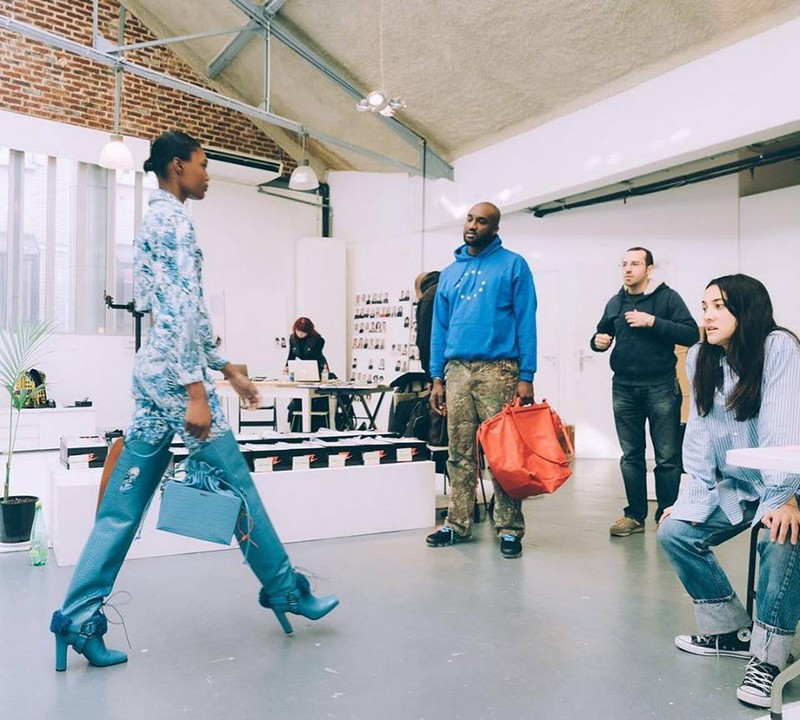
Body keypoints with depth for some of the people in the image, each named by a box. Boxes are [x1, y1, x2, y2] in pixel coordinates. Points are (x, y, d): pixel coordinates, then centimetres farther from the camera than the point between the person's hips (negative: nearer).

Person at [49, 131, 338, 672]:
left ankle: (79, 617, 14)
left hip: (153, 372, 10)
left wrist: (229, 369, 23)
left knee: (125, 500, 9)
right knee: (236, 484, 1)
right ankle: (286, 590, 15)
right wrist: (196, 394, -23)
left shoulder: (156, 220, 22)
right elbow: (184, 311, -20)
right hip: (174, 374, -10)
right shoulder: (174, 219, -9)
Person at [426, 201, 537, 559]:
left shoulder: (513, 265, 3)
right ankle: (458, 524, 18)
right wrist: (437, 378, 9)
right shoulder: (450, 272, 16)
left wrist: (526, 377, -10)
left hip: (497, 369, -4)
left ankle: (509, 528, 9)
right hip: (456, 370, 5)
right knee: (460, 453, 9)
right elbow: (440, 328, 16)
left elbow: (526, 322, -3)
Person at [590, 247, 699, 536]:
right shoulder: (615, 303, 12)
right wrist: (598, 341, -2)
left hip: (661, 387, -4)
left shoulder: (667, 297, -2)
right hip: (624, 388, 4)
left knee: (667, 458, 2)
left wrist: (652, 322, -18)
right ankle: (635, 515, 16)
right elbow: (601, 336, 21)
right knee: (631, 456, 9)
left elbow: (692, 334, -11)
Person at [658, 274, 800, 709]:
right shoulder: (702, 359, 2)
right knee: (674, 532, -7)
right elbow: (699, 435, 0)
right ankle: (731, 632, 9)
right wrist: (692, 500, -6)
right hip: (737, 486, 6)